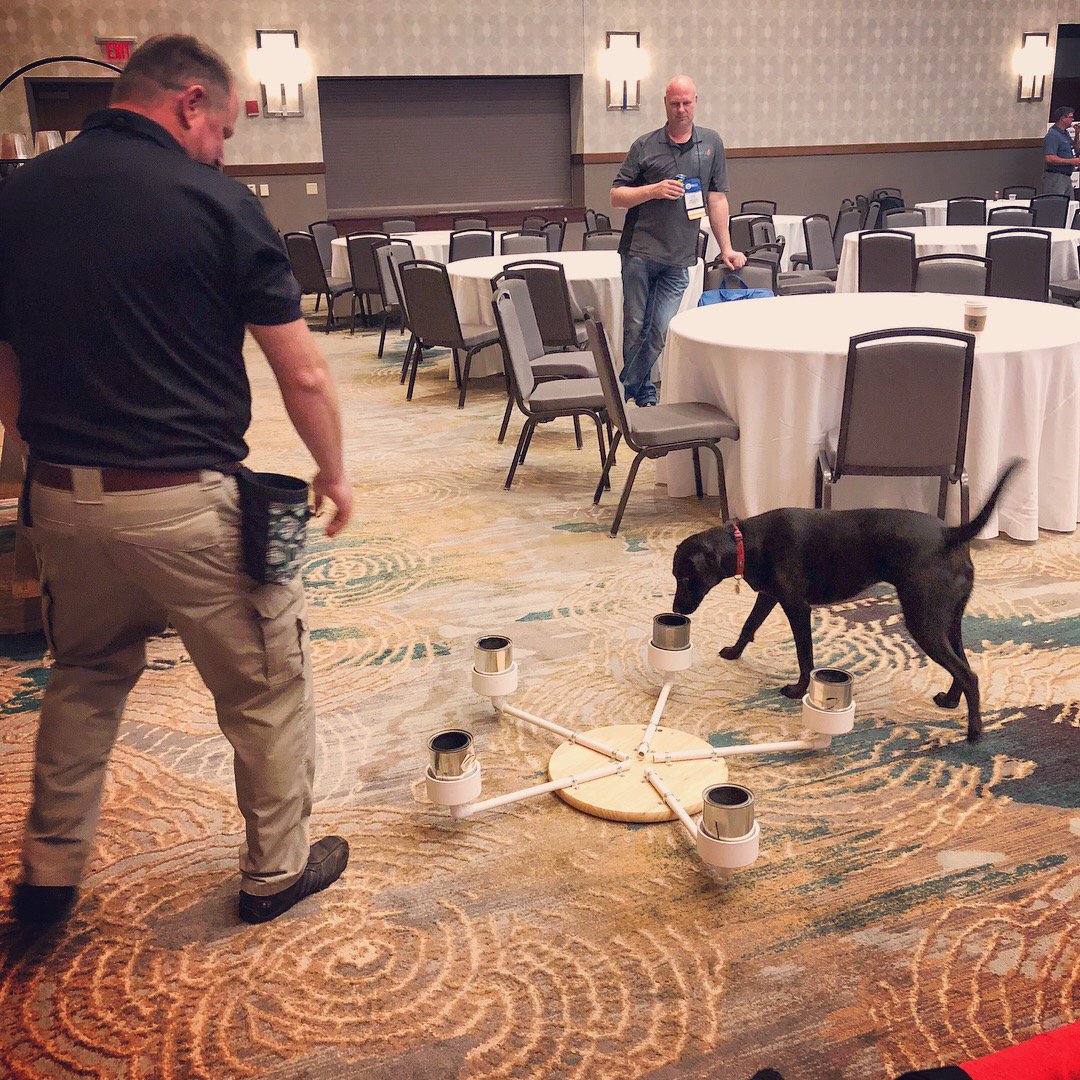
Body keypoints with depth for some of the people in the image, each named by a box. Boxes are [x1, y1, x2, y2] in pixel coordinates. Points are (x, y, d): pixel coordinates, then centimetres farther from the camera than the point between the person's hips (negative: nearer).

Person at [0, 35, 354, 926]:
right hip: (187, 500, -5)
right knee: (266, 687, 14)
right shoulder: (215, 201, -10)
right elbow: (302, 373, -10)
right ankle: (277, 868, 29)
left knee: (85, 680, 26)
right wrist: (334, 474, 5)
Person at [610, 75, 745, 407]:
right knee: (635, 327, -1)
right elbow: (616, 197, 5)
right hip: (640, 250, -1)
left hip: (679, 258, 1)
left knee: (661, 331, -3)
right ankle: (642, 389, 18)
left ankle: (626, 387, 14)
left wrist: (726, 248, 9)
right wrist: (653, 190, -11)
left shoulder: (711, 143, 12)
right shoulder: (645, 146, 5)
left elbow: (716, 199, 13)